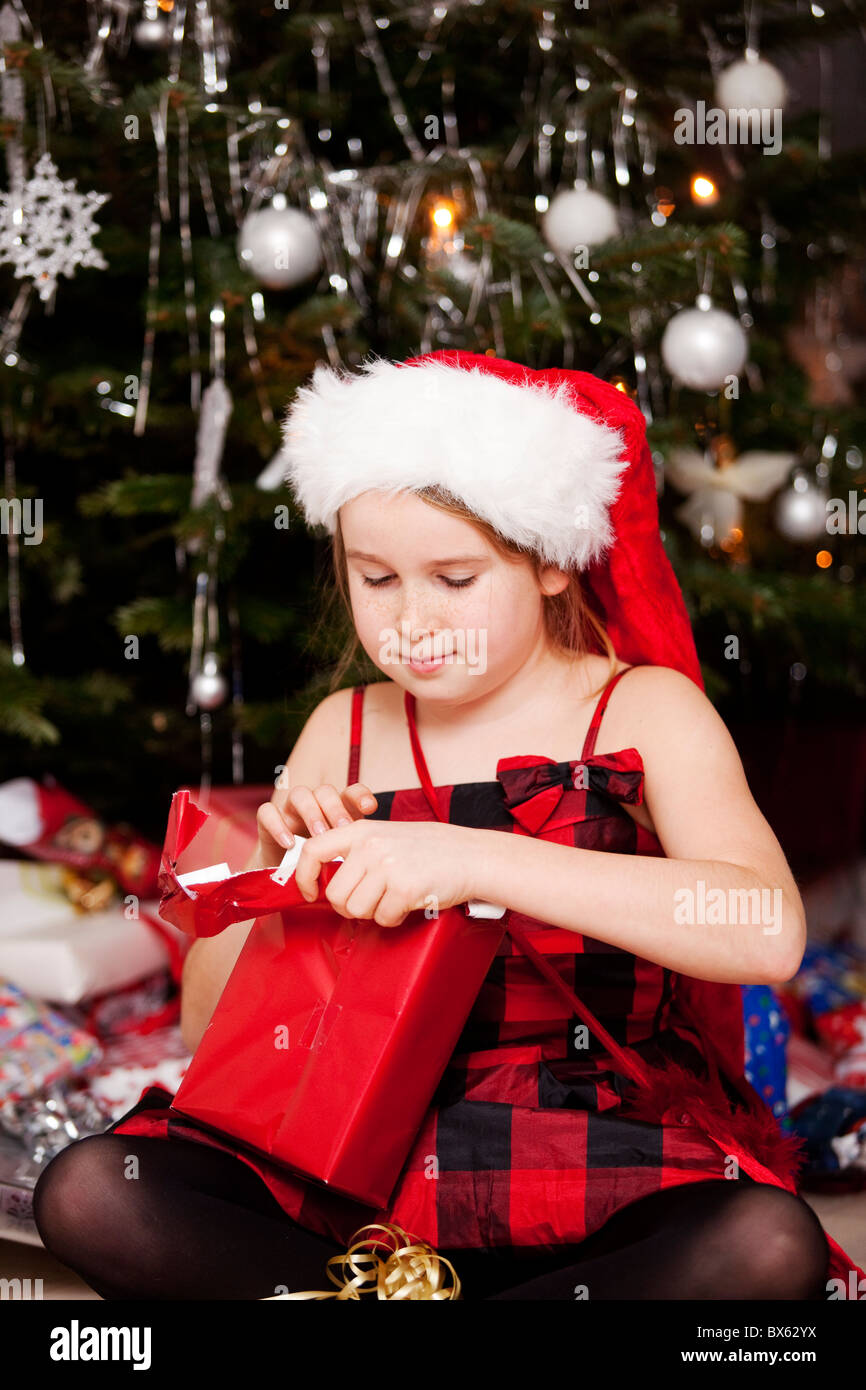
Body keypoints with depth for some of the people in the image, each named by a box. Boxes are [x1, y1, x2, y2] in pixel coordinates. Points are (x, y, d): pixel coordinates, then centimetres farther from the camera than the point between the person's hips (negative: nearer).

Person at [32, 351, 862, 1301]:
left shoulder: (644, 711, -1)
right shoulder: (344, 733, 10)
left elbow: (769, 933, -22)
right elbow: (210, 1024, 12)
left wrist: (471, 860, -29)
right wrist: (277, 865, -9)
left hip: (596, 1182, -3)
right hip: (367, 1170, 3)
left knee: (770, 1246, -35)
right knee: (87, 1194, -20)